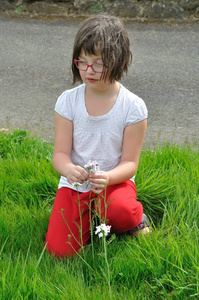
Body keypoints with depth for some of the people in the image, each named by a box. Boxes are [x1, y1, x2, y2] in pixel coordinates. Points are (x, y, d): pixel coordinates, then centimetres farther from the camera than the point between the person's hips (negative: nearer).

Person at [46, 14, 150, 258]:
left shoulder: (133, 107, -12)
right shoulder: (68, 101, -7)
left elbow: (129, 163, -10)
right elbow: (60, 153, -6)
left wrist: (108, 177, -32)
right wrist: (68, 169, -31)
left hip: (115, 181, -2)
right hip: (75, 184, 2)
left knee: (120, 211, -37)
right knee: (60, 249, -14)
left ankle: (136, 219, 1)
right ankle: (88, 215, 17)